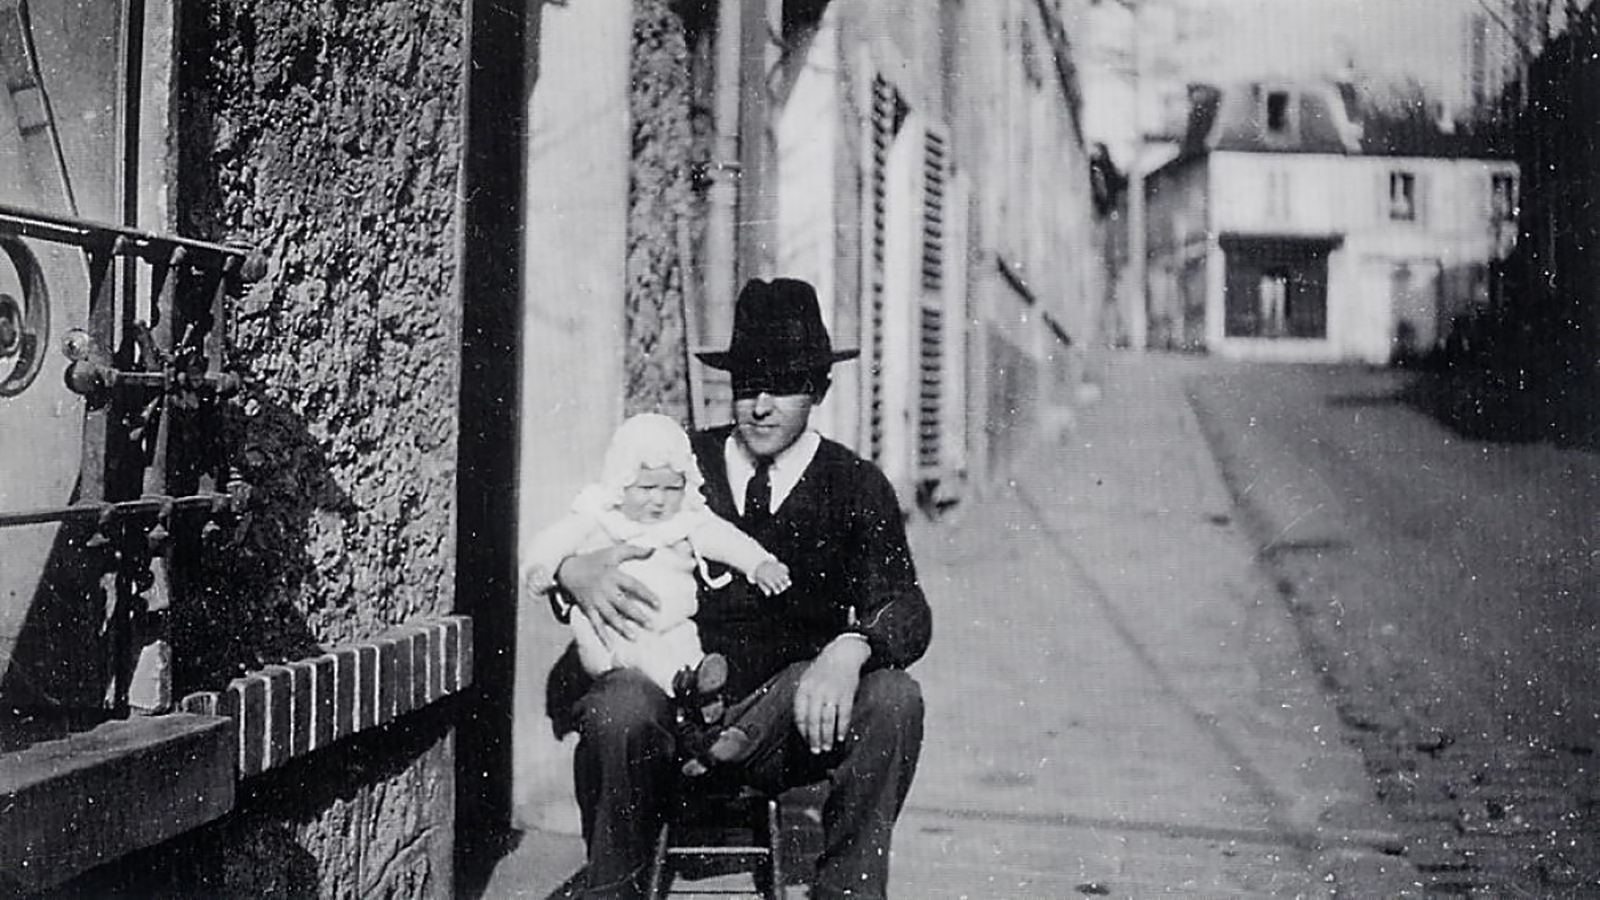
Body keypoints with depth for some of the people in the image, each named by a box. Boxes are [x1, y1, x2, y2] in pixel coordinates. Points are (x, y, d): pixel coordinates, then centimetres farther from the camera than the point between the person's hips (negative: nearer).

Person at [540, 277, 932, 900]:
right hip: (668, 703, 0)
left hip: (786, 725, 0)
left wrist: (850, 649, -30)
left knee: (892, 698, -27)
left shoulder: (856, 488, 6)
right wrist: (576, 570, -18)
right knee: (620, 709, -33)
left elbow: (906, 611, -6)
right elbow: (553, 553, 8)